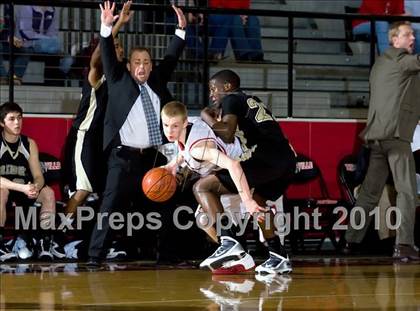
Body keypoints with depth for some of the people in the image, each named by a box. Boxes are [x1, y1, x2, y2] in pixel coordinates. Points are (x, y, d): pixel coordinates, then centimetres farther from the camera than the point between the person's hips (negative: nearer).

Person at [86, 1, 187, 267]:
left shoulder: (157, 80, 16)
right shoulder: (119, 80, 7)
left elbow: (171, 58, 19)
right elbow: (108, 56, -4)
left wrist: (181, 30, 10)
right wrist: (107, 27, -16)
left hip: (154, 157, 4)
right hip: (124, 157, -4)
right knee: (110, 206, -10)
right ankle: (96, 256, -10)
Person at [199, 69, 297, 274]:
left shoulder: (232, 99, 5)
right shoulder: (252, 102, 31)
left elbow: (227, 135, -11)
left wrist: (207, 117, 8)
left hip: (266, 159, -9)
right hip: (287, 160, 9)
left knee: (202, 187, -4)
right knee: (257, 202, 36)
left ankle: (227, 241, -19)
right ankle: (279, 257, 31)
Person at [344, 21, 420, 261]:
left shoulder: (381, 63, 23)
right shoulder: (400, 59, -2)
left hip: (377, 135, 9)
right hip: (396, 133, -9)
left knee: (371, 191, 13)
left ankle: (352, 240, 15)